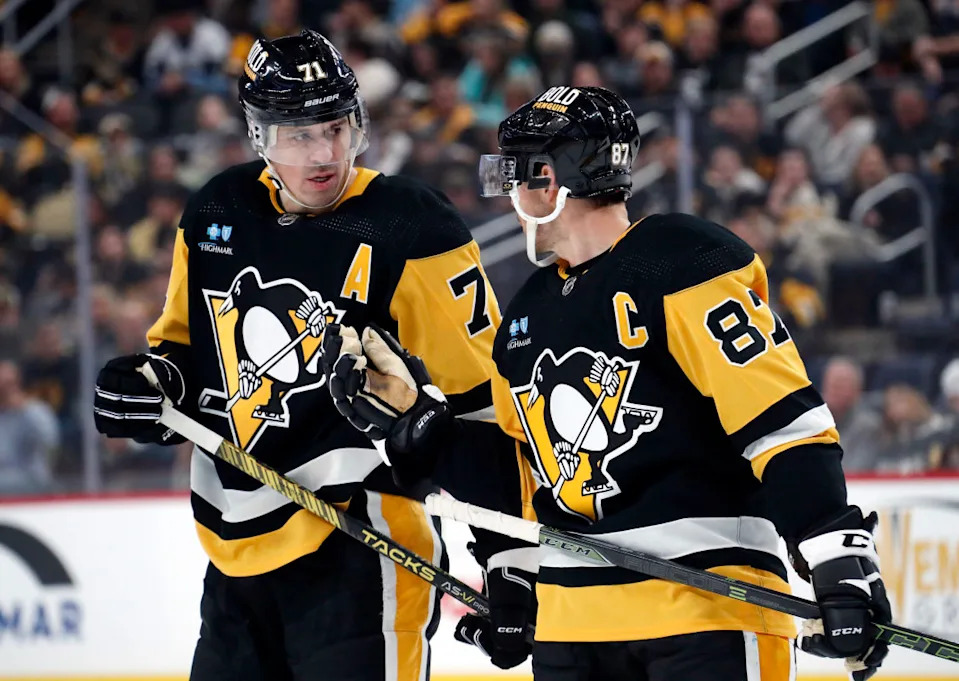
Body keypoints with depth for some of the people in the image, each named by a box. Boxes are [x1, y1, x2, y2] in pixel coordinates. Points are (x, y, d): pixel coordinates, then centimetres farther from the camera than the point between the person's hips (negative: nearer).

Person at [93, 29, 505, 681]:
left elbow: (483, 395, -10)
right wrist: (152, 384, 0)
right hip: (236, 553, 7)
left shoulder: (408, 229, -12)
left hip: (357, 547, -6)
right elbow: (186, 341, 23)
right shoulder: (217, 214, 6)